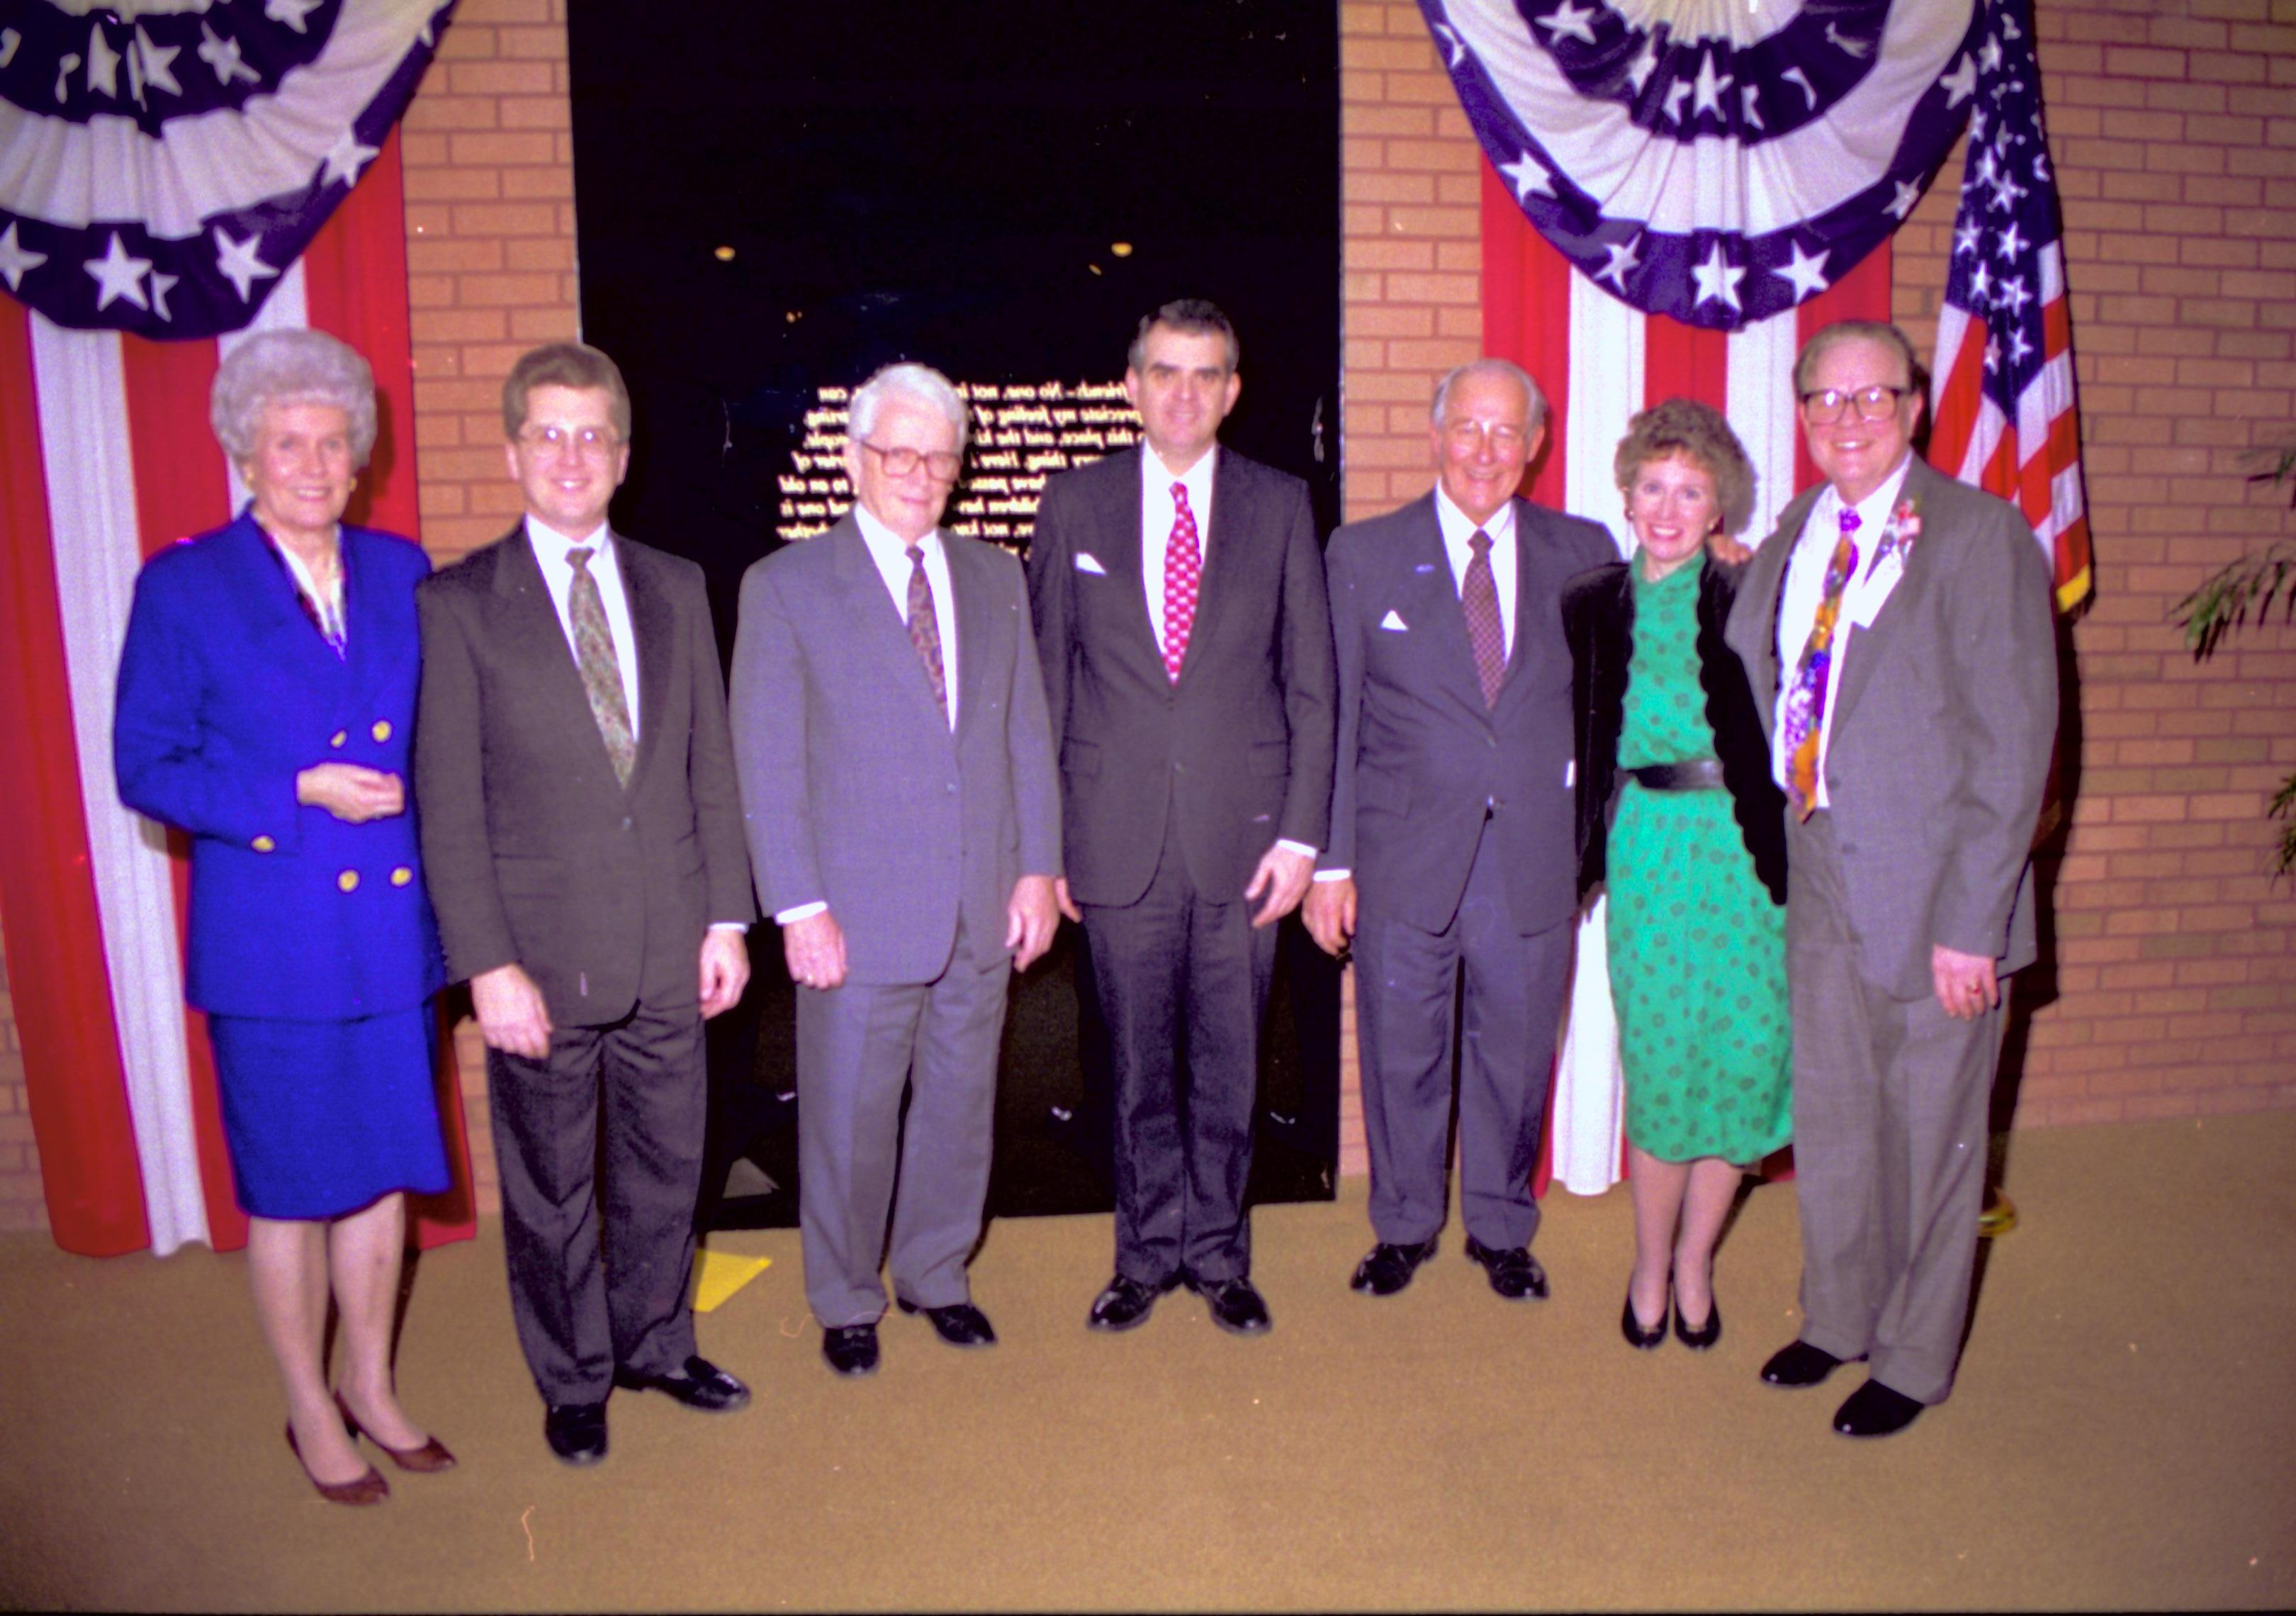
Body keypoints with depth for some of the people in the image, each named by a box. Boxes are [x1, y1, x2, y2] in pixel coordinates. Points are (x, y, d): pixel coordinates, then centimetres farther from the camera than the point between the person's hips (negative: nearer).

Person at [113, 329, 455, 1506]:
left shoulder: (401, 571, 7)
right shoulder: (183, 587, -5)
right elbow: (146, 767, -7)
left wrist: (416, 791, -5)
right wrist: (298, 793, -16)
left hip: (393, 933, 4)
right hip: (272, 946, -4)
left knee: (383, 1177, 15)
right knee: (287, 1194, 10)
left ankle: (372, 1390, 35)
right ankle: (312, 1413, 30)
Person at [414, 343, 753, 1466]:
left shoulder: (675, 589, 7)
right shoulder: (456, 604, -5)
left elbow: (712, 767, 7)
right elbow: (449, 805, -8)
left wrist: (727, 918, 3)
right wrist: (488, 965, -12)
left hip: (669, 950, 4)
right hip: (543, 957, -3)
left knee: (664, 1166, 17)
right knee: (550, 1187, 12)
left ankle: (655, 1343, 39)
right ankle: (573, 1380, 33)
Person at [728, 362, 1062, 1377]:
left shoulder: (995, 580, 10)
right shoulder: (785, 588, -3)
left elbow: (1028, 736, 10)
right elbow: (767, 766, -6)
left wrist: (1038, 869, 3)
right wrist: (799, 908, -11)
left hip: (984, 912, 4)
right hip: (861, 915, -4)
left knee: (960, 1107, 15)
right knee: (849, 1119, 8)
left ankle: (936, 1275, 36)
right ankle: (846, 1302, 30)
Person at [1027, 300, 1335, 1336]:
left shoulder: (1280, 506, 4)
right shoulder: (1074, 504, 5)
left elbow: (1311, 683, 4)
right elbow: (1046, 680, 6)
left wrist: (1302, 832, -3)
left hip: (1242, 835, 0)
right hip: (1119, 840, 0)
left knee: (1229, 1064, 9)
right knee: (1138, 1065, 10)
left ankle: (1218, 1254, 27)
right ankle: (1148, 1252, 28)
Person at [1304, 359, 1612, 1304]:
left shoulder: (1583, 554, 5)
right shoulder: (1363, 554, 1)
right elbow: (1334, 718, -1)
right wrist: (1329, 859, -4)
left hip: (1536, 860, 1)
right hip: (1404, 859, -1)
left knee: (1517, 1055, 13)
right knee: (1402, 1056, 11)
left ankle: (1501, 1228, 34)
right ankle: (1403, 1227, 32)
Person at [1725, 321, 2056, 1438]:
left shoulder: (1980, 534, -11)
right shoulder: (1793, 534, 8)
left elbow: (2014, 741, -15)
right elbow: (1752, 685, 16)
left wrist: (1972, 919, -17)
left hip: (1928, 887, -5)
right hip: (1818, 877, 6)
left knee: (1928, 1134, 10)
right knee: (1828, 1117, 18)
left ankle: (1912, 1358, 30)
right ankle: (1838, 1317, 39)